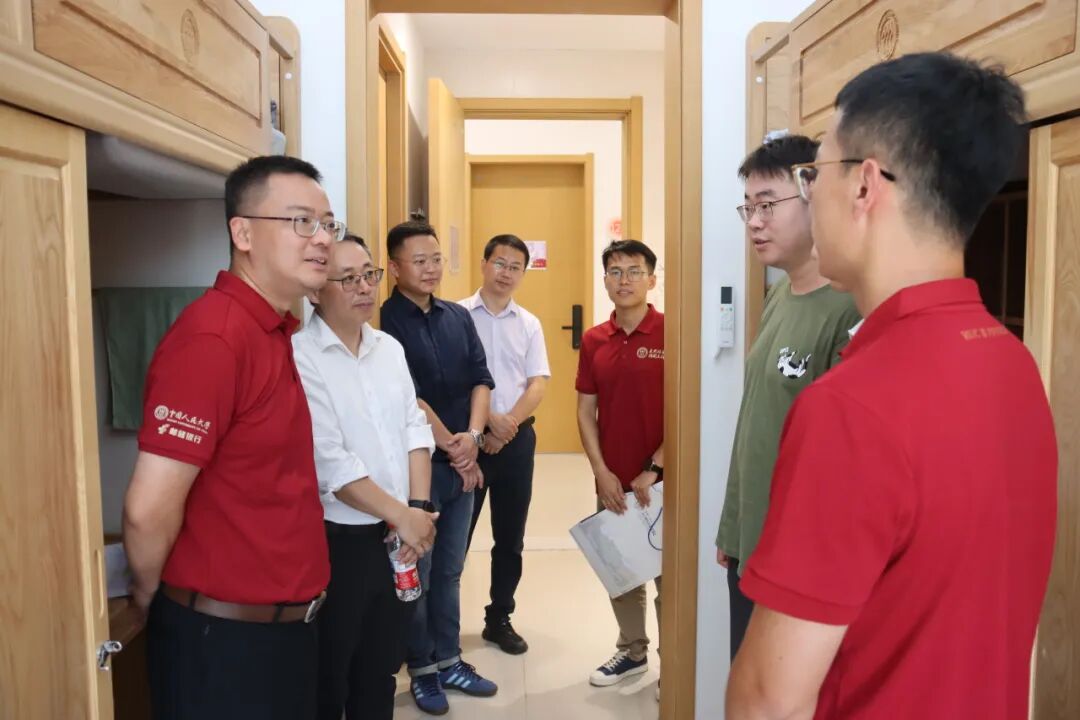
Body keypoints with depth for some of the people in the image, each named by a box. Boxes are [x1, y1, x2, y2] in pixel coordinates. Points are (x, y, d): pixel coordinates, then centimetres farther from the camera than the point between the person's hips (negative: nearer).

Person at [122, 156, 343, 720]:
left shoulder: (278, 330, 6)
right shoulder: (214, 337, -23)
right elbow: (149, 509, -23)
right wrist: (150, 594, -6)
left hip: (285, 624, 8)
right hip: (222, 636, -8)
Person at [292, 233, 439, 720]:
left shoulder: (390, 348, 7)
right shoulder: (298, 358, -15)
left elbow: (414, 428, 5)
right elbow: (330, 461, -20)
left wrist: (419, 508, -8)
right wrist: (403, 517, -14)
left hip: (400, 536, 6)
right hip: (335, 541, -6)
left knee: (381, 670, 21)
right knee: (329, 680, 13)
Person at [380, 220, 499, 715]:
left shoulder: (458, 317, 8)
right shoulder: (384, 322, -11)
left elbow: (481, 379, 4)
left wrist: (472, 437, -11)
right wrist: (450, 445, -11)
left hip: (462, 461, 6)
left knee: (449, 570, 17)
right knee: (416, 573, 8)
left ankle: (449, 661, 31)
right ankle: (421, 670, 25)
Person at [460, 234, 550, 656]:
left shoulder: (530, 324, 8)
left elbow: (538, 385, 2)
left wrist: (509, 422, -13)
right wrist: (486, 421, -15)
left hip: (518, 438, 4)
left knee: (510, 538, 12)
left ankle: (499, 619, 27)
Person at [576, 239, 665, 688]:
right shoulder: (593, 340, 5)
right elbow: (585, 411, 6)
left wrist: (653, 469, -14)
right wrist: (601, 473, -3)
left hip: (662, 479, -4)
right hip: (612, 481, 5)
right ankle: (632, 651, 35)